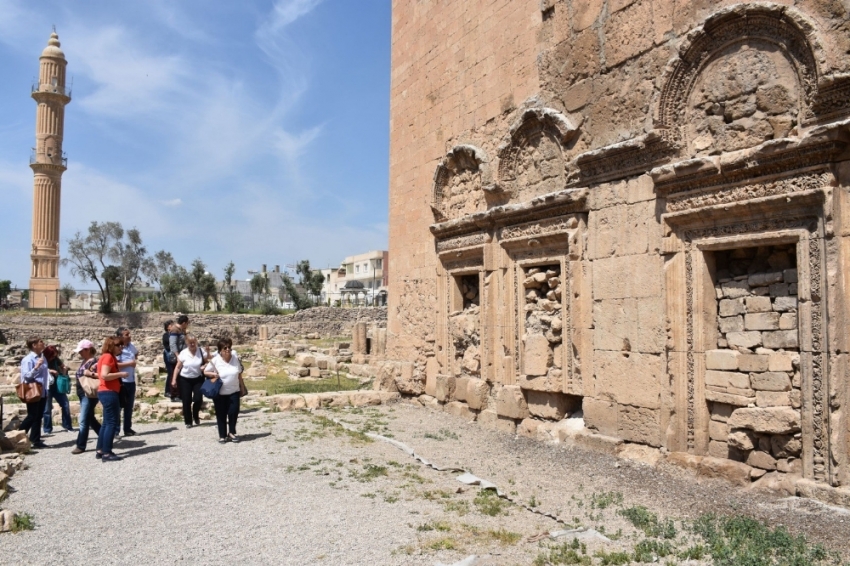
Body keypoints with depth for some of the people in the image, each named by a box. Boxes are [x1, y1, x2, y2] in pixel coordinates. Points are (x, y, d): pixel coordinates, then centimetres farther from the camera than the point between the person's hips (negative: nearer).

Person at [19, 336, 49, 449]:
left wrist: (50, 378, 1)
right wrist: (36, 367, -30)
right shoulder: (28, 359, -14)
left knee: (39, 417, 10)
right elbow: (26, 376, -19)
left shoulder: (42, 357, 9)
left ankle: (36, 441, 17)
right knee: (32, 416, -2)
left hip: (43, 392, 7)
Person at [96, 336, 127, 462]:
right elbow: (104, 375, -24)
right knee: (112, 422, -7)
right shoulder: (108, 356, -13)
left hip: (106, 392, 11)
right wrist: (120, 374, -16)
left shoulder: (109, 357, 17)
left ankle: (100, 451, 19)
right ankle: (107, 453, -5)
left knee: (107, 422, 14)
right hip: (109, 393, -11)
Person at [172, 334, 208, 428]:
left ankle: (195, 415, 23)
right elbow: (178, 367, -4)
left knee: (198, 399, -8)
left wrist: (204, 366, -21)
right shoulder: (183, 353, -10)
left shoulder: (201, 351, -8)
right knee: (186, 401, 2)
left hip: (198, 379, 1)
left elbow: (208, 362, 1)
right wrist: (174, 380, -8)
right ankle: (188, 421, 16)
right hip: (185, 379, 0)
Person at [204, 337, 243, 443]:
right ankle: (222, 435, 20)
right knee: (221, 414, 7)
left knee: (233, 412, -2)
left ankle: (232, 432, 17)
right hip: (219, 393, -2)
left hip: (234, 392, 2)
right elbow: (205, 371, 0)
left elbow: (239, 373, 7)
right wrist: (213, 374, -19)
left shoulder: (235, 358, -4)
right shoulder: (215, 360, -12)